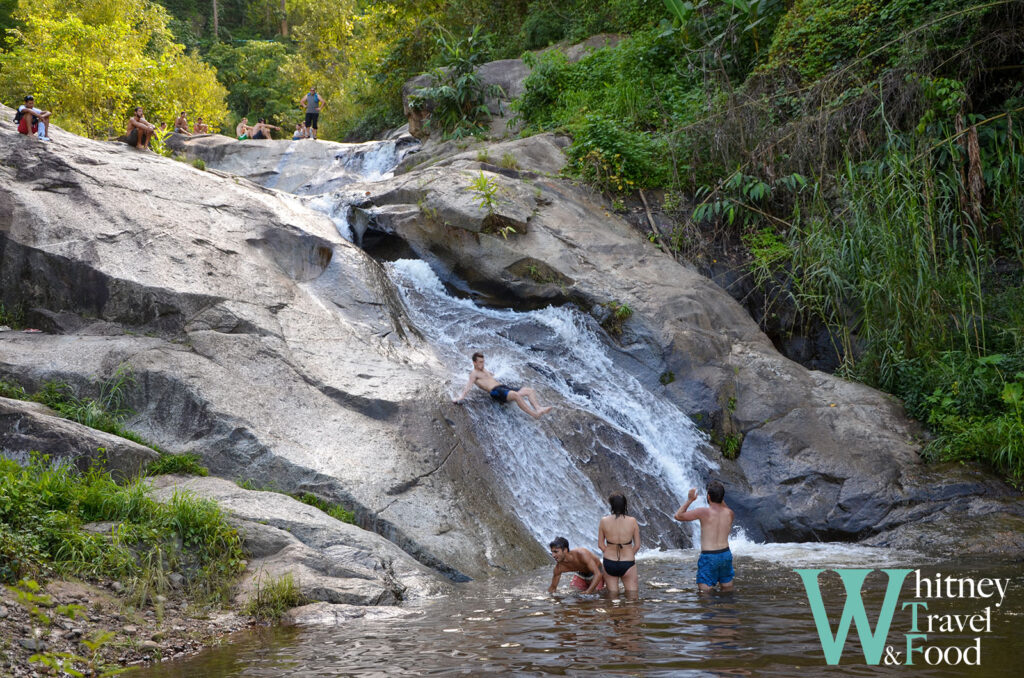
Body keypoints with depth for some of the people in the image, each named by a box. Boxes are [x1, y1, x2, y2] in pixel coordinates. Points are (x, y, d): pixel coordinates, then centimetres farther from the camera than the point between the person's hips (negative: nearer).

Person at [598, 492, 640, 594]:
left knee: (612, 594, 14)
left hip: (609, 563, 2)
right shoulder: (632, 521, -9)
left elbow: (600, 544, 2)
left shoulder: (604, 521, -7)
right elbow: (637, 545, -1)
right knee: (632, 594, 9)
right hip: (627, 563, -2)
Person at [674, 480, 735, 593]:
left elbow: (678, 516, -5)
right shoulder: (729, 513, 0)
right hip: (726, 554, 5)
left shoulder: (703, 513, -14)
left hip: (708, 557, -5)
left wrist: (689, 500, 0)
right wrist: (721, 500, 21)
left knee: (705, 591, -1)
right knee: (728, 589, 17)